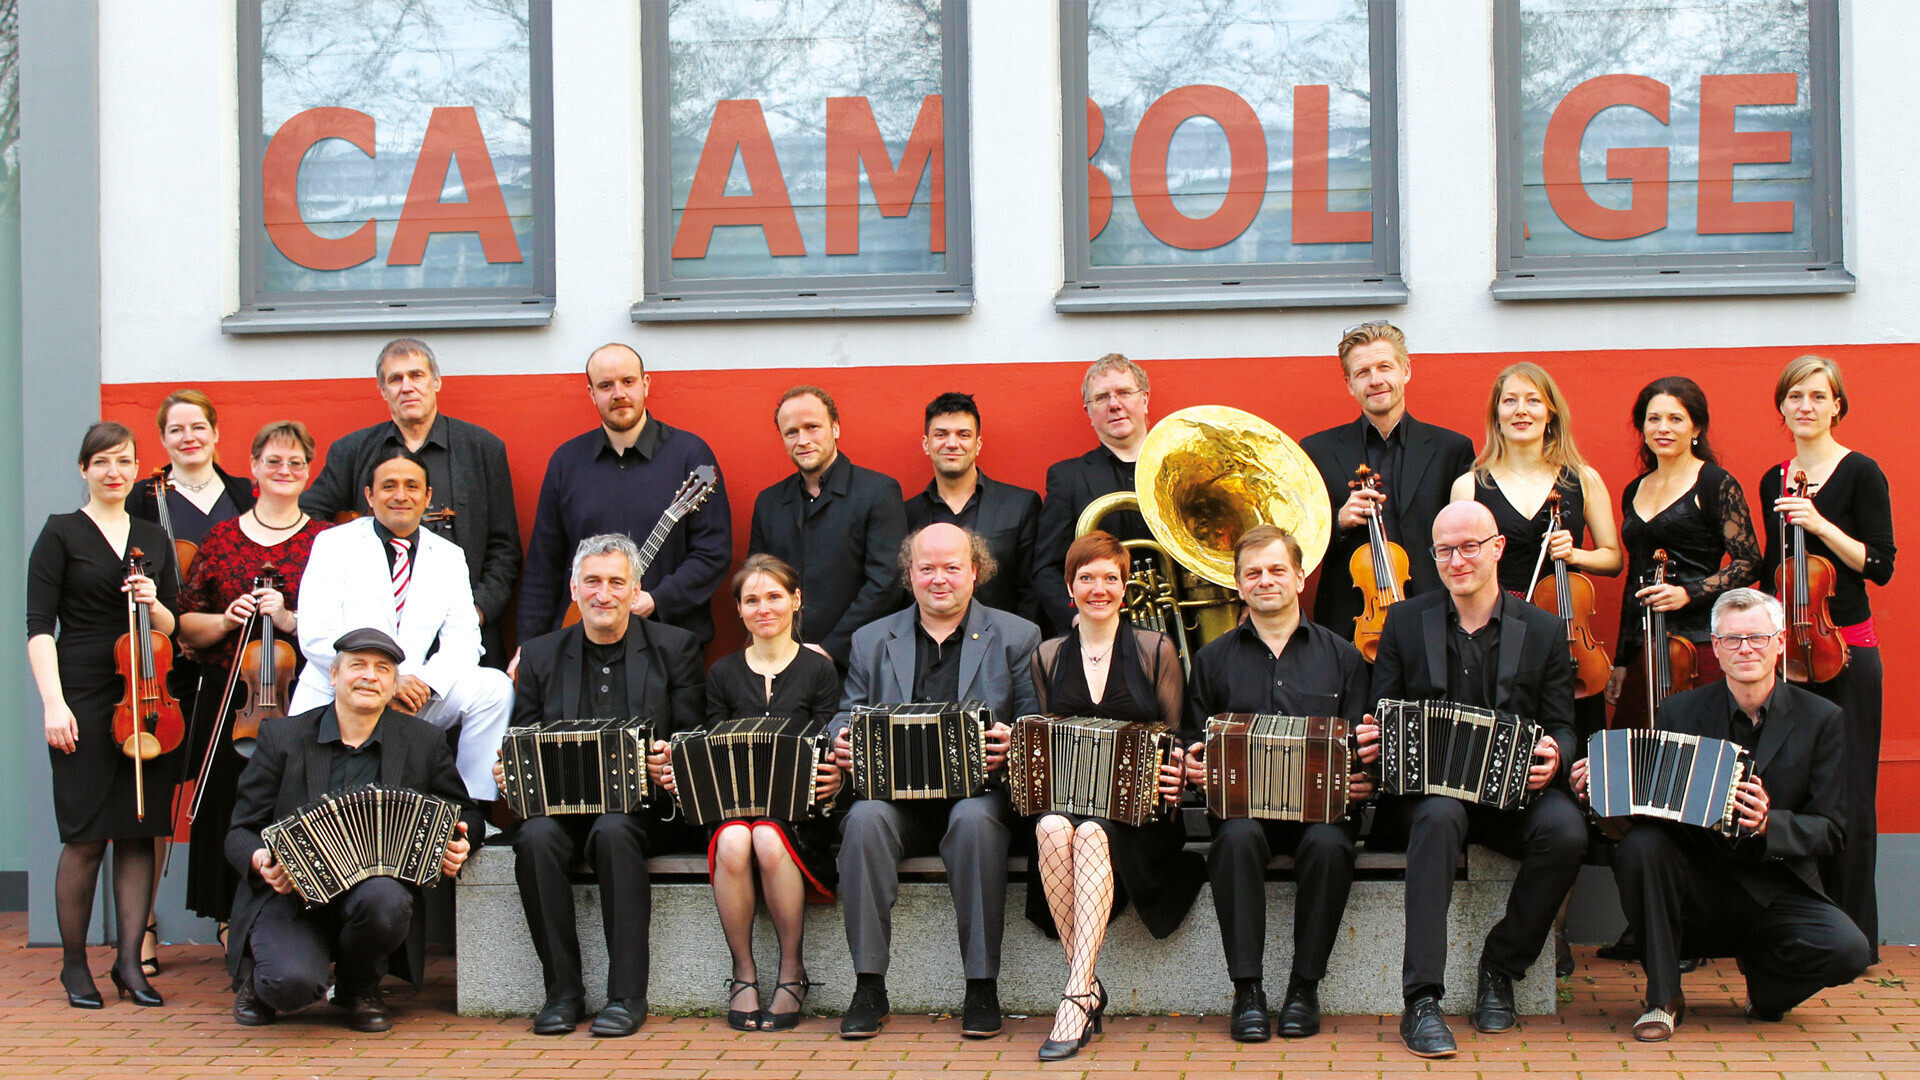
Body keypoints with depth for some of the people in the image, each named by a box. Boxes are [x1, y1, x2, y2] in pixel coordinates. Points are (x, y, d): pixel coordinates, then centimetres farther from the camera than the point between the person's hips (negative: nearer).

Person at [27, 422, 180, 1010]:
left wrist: (154, 606, -6)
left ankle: (130, 961, 9)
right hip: (84, 699, -4)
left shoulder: (154, 538, 14)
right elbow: (39, 627, -4)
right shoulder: (62, 533, 1)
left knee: (139, 833, 3)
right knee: (85, 836, -2)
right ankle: (74, 962, 10)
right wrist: (54, 702, -14)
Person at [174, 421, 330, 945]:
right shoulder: (222, 538, 12)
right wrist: (225, 620, -6)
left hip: (300, 702, -3)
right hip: (228, 705, 3)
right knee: (231, 818, 2)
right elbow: (186, 626, 12)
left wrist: (290, 620, -17)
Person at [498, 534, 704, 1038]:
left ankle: (627, 995, -26)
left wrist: (669, 759, -19)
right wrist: (510, 769, -10)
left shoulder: (674, 648, 7)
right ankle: (562, 991, -18)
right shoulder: (541, 655, 13)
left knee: (613, 832, -34)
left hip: (643, 806, -2)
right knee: (536, 838, -30)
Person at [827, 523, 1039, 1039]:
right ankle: (869, 988, -25)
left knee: (974, 820, -36)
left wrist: (1011, 743, -18)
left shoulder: (1016, 637, 12)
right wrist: (841, 740, -9)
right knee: (865, 817, -31)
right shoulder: (872, 640, 18)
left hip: (978, 789, -2)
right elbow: (846, 715, 15)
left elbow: (1035, 723, 5)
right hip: (893, 791, 2)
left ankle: (982, 987, -27)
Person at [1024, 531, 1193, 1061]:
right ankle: (1090, 988, -29)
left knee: (1092, 834, -36)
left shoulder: (1156, 650, 10)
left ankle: (1077, 998, -40)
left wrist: (1176, 777, -12)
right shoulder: (1047, 657, 17)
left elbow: (1176, 741, 8)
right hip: (1061, 795, 2)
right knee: (1052, 829, -34)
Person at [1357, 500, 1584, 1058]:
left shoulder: (1543, 630, 9)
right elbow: (1381, 719, 10)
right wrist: (1371, 740, -14)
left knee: (1566, 830, -31)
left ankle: (1500, 966, -8)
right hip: (1430, 786, -1)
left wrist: (1552, 756, -17)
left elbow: (1562, 727, 7)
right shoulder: (1405, 622, 10)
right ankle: (1422, 1001, -37)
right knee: (1439, 816, -37)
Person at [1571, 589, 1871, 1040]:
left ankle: (1765, 984, 11)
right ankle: (1663, 998, -11)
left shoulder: (1821, 719, 0)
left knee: (1847, 949, -27)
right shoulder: (1681, 712, 3)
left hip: (1775, 893, 0)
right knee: (1640, 845, -29)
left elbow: (1832, 830, -4)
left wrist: (1769, 824, -23)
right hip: (1696, 890, 0)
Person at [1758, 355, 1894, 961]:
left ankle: (1853, 935, 5)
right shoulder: (1773, 482, 13)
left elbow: (1880, 566, -10)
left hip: (1845, 648, -5)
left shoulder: (1860, 473, -3)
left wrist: (1821, 524, -20)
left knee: (1847, 798, -3)